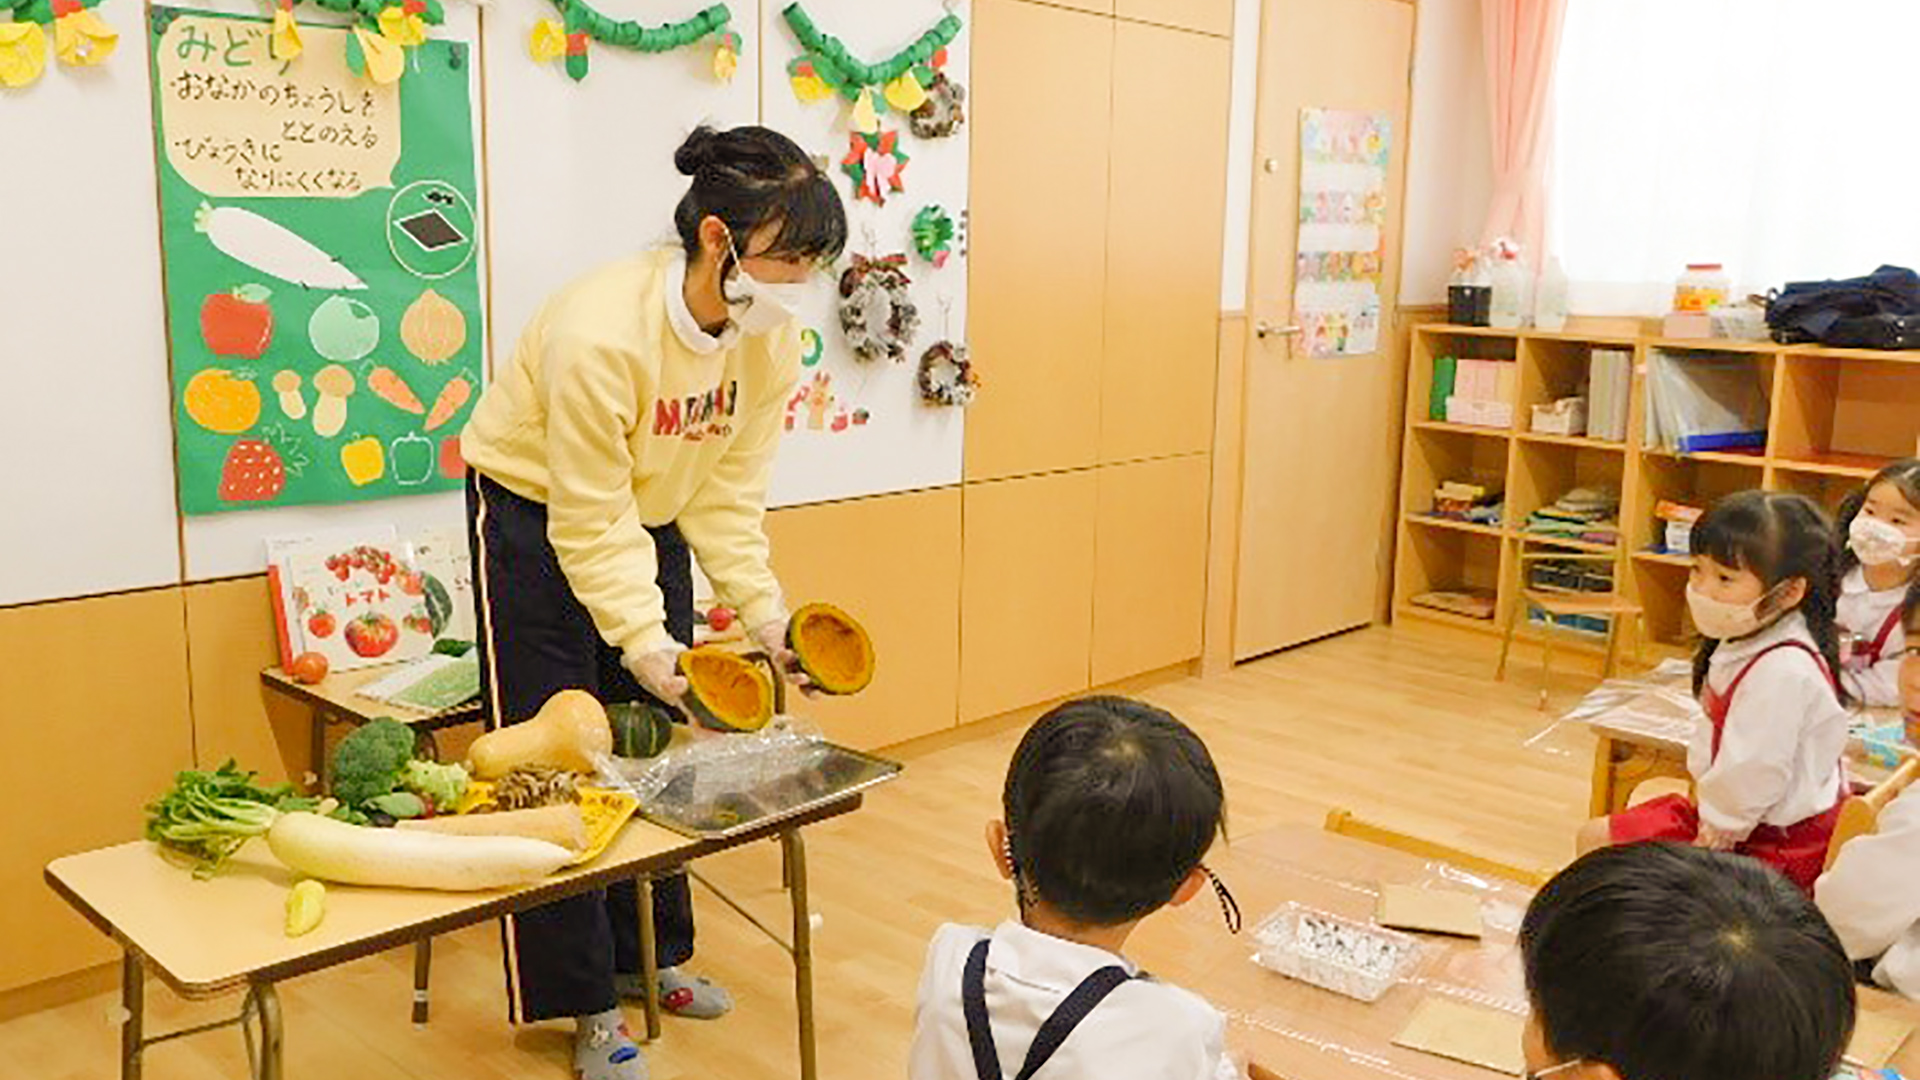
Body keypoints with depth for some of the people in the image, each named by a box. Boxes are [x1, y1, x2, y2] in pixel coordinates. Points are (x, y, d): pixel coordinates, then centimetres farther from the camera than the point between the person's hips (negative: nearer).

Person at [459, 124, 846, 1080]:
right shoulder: (600, 331, -35)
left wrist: (763, 611, -17)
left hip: (650, 514, 6)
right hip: (534, 515, -6)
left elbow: (729, 490, -9)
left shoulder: (769, 336, -15)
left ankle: (651, 956, 29)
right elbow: (590, 520, -30)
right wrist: (649, 648, -36)